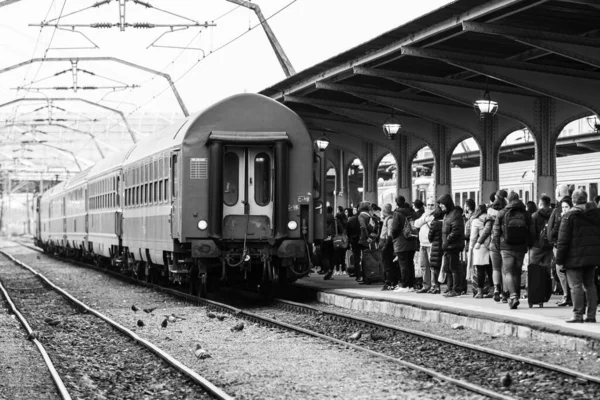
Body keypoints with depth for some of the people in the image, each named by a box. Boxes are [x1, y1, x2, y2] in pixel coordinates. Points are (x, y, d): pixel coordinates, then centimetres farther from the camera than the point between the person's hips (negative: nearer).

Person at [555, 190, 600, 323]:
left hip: (575, 257, -6)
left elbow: (563, 240, -9)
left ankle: (578, 315, -5)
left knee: (576, 286, -3)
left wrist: (559, 260, -6)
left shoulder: (569, 215, -9)